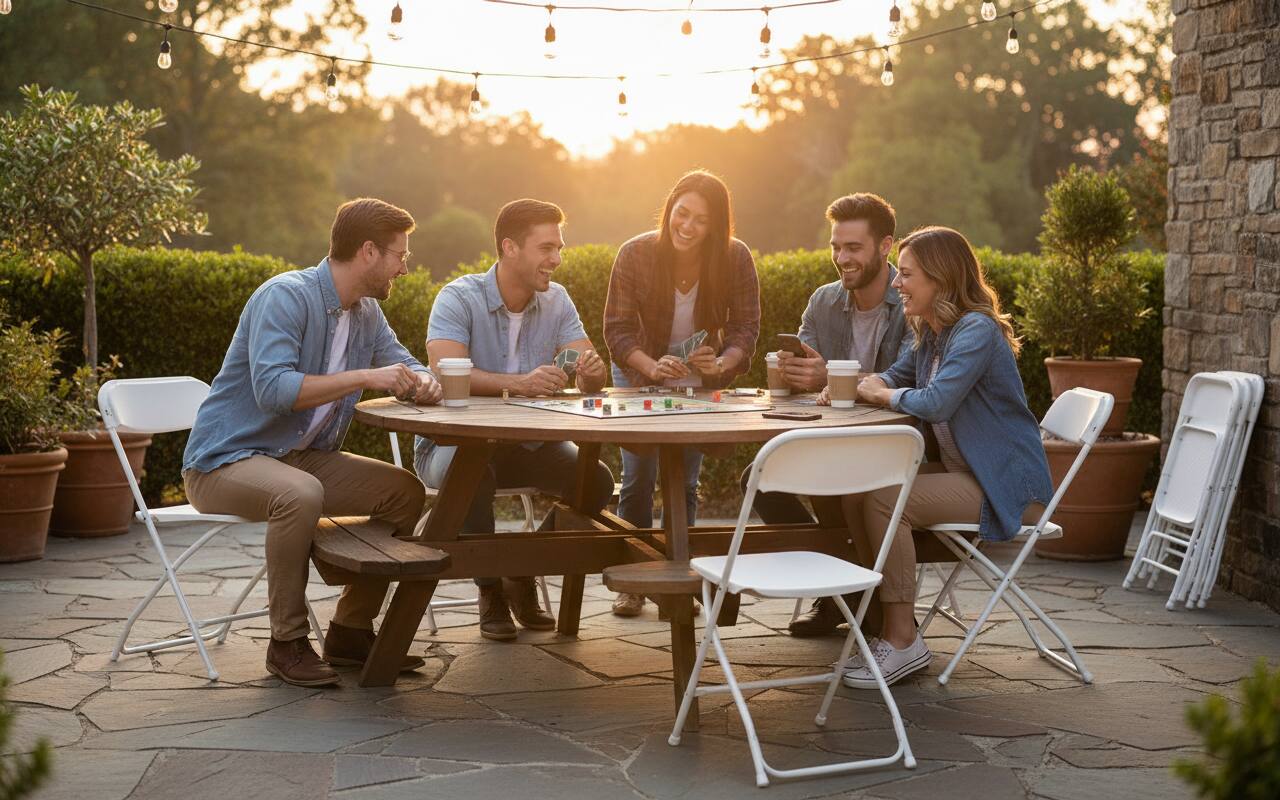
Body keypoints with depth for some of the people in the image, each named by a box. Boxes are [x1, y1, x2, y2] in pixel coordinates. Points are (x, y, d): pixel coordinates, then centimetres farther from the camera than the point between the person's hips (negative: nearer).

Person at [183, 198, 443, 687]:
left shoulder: (367, 312, 7)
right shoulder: (286, 296, -20)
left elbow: (405, 365, 16)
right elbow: (273, 389, -31)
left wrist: (423, 382, -10)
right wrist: (364, 377, -31)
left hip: (301, 458, 9)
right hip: (224, 460, -9)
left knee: (405, 491, -3)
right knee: (300, 495, -38)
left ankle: (351, 630, 5)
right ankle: (288, 643, -21)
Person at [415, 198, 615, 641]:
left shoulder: (556, 301, 1)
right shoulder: (459, 298, -15)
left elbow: (591, 381, -4)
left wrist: (592, 371, -30)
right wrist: (520, 382, -44)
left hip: (527, 442, 5)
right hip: (454, 440, -5)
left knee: (597, 480, -19)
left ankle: (523, 579, 5)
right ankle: (490, 592, -13)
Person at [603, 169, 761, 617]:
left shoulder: (735, 259, -19)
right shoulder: (635, 254, -21)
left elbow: (746, 327, -15)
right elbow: (617, 328, -18)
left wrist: (722, 364, -36)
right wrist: (652, 366, -36)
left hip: (701, 384, 1)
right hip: (640, 378, -1)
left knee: (685, 483, 4)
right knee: (638, 479, -3)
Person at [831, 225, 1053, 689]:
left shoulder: (976, 331, -19)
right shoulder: (930, 335, 11)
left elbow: (936, 403, -29)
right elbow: (892, 378, 22)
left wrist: (881, 394, -10)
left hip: (1006, 487, -10)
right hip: (963, 473, 10)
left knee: (883, 501, -23)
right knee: (856, 493, 3)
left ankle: (903, 641, -14)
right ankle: (886, 624, 11)